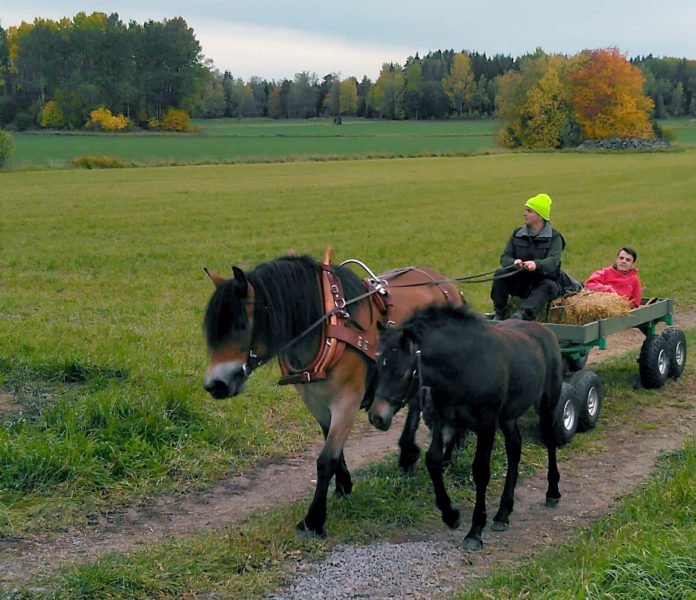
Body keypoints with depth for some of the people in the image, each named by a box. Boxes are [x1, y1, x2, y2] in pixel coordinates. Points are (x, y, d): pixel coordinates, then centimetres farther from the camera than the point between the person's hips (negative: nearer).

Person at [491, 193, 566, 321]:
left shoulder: (554, 237, -4)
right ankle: (499, 314, -20)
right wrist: (514, 263, -27)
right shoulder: (517, 234, 8)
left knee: (548, 286, -35)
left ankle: (523, 313, -57)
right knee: (500, 274, -21)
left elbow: (552, 262, -21)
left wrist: (536, 265, -44)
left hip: (542, 281, -3)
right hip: (519, 281, 4)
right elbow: (505, 257, -1)